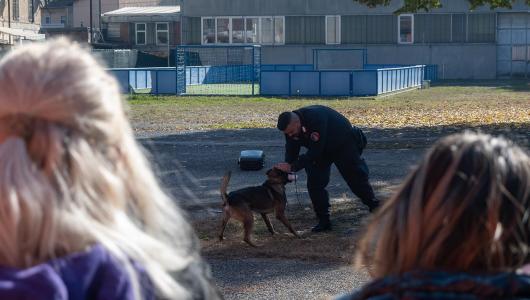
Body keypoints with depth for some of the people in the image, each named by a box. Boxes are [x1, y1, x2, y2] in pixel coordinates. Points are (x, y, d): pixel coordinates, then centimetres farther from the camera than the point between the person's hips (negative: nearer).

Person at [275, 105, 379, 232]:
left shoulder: (316, 118, -42)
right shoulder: (290, 126, -19)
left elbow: (315, 151, -42)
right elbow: (291, 152, -11)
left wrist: (292, 167, -43)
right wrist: (286, 167, -31)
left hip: (344, 144, -6)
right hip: (322, 151, 6)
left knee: (356, 178, 2)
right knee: (314, 183, -4)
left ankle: (375, 209, 20)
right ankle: (324, 220, 3)